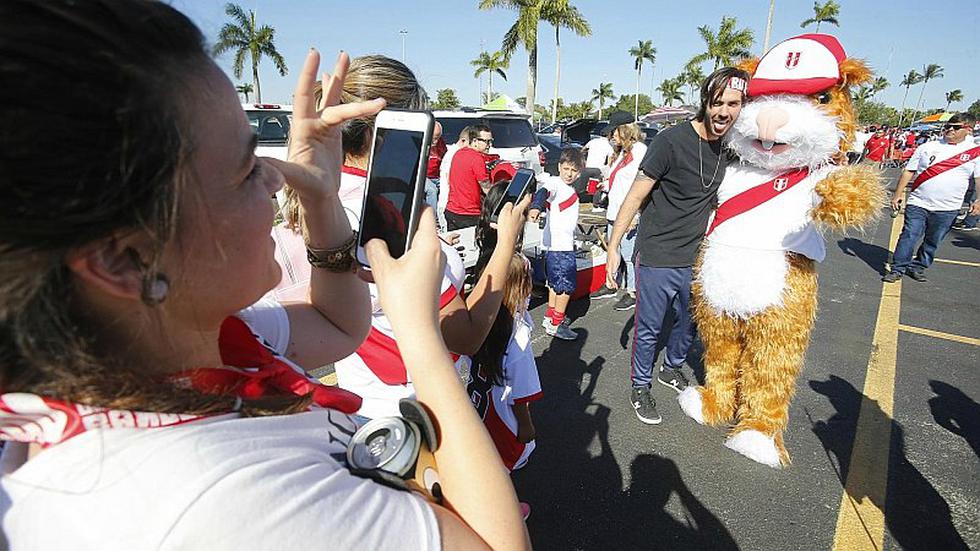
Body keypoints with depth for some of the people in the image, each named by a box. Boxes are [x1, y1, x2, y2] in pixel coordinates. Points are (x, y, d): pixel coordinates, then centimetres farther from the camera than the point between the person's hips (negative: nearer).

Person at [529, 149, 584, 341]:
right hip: (558, 246, -10)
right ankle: (555, 324, 6)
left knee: (556, 283, 18)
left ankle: (550, 317, 31)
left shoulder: (570, 190, 14)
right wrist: (535, 207, -55)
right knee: (567, 286, -3)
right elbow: (543, 191, -38)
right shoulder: (554, 183, -14)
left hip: (564, 244, 10)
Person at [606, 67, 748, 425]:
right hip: (657, 258, -6)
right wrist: (613, 248, -15)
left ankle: (671, 368, 48)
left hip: (696, 258, 6)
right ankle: (640, 387, 29)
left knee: (689, 325, 21)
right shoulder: (672, 141, -17)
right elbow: (635, 197, -14)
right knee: (649, 329, 7)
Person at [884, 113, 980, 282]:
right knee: (909, 236, -6)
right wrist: (897, 195, 2)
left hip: (947, 209, 1)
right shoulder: (928, 147, 5)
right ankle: (898, 269, 1)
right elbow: (908, 172, 7)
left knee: (933, 241, 10)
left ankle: (918, 267, 24)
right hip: (918, 203, -1)